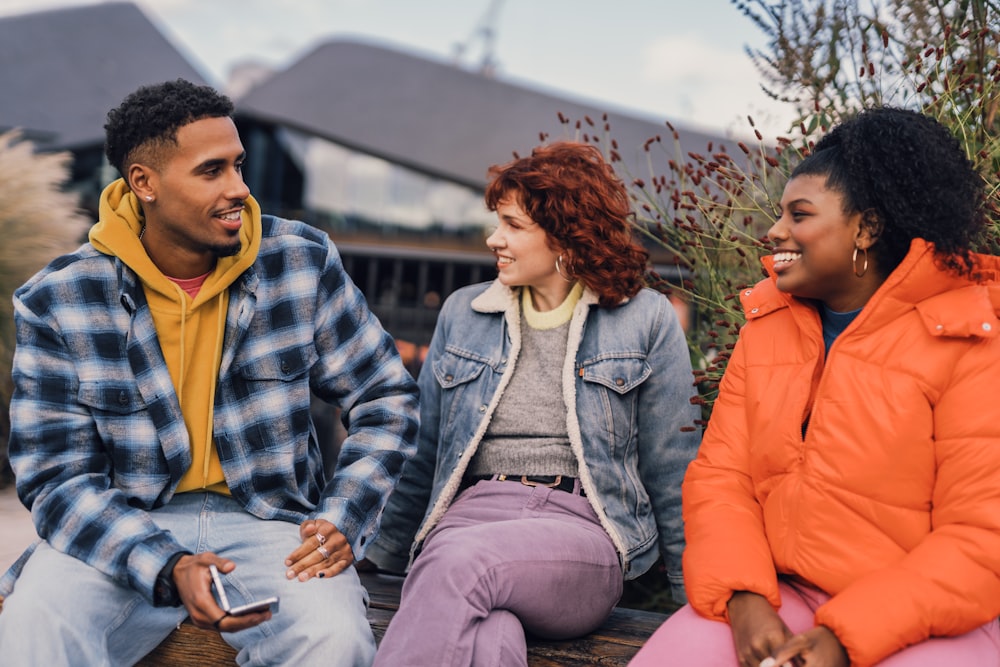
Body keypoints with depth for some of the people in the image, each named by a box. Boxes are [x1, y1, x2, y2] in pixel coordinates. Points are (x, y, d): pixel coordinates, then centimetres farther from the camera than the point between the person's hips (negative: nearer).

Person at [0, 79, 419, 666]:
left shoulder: (304, 262, -3)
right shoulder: (56, 302, -6)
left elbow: (387, 398, 4)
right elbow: (58, 479, -7)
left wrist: (344, 520, -11)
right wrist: (167, 569, -24)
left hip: (269, 522, 1)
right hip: (124, 530, 0)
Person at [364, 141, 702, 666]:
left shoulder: (646, 319, 6)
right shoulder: (462, 313, 16)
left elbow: (672, 474, 8)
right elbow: (422, 456, 21)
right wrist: (378, 559, 21)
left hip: (583, 529, -2)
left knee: (461, 560, -34)